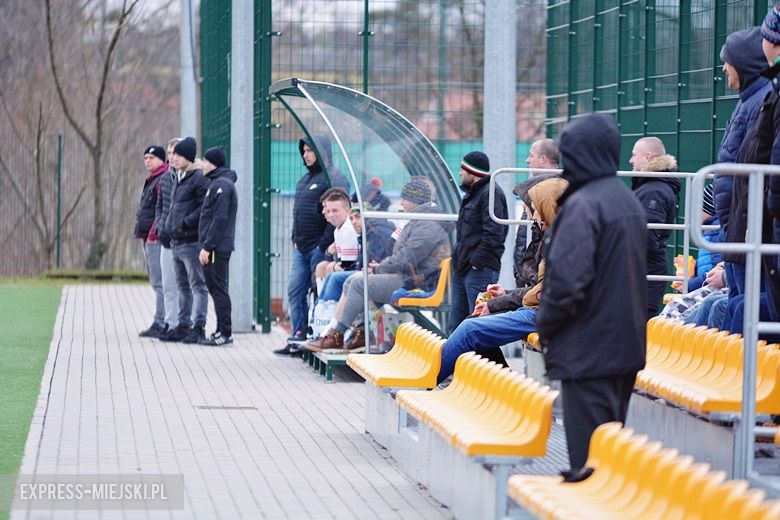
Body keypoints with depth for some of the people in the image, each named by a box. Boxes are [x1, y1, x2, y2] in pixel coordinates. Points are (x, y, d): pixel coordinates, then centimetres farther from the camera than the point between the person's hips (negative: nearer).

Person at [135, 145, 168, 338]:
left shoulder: (164, 180, -12)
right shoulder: (151, 180, 21)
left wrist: (154, 233, -21)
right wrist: (141, 232, 19)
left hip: (156, 237, -11)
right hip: (148, 238, 11)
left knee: (159, 282, -11)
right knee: (155, 281, 13)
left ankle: (160, 324, -12)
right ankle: (161, 323, 17)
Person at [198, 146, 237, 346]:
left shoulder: (222, 185, -14)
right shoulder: (216, 183, 18)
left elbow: (220, 218, -20)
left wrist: (207, 246, -21)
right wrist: (206, 245, 18)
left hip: (218, 247, -10)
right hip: (215, 247, 10)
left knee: (218, 288, -7)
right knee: (214, 287, 12)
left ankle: (224, 332, -5)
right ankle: (223, 331, 15)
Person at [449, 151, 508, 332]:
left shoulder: (491, 193, -12)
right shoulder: (473, 193, 20)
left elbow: (493, 233, -22)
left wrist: (477, 261, -20)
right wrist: (459, 259, 16)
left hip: (480, 270, -11)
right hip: (462, 269, 11)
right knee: (456, 324, 13)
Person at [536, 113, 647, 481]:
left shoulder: (582, 205, -17)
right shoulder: (630, 202, 12)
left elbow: (567, 279, -23)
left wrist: (545, 325, -7)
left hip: (587, 351, -9)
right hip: (627, 347, 9)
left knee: (588, 455, -5)